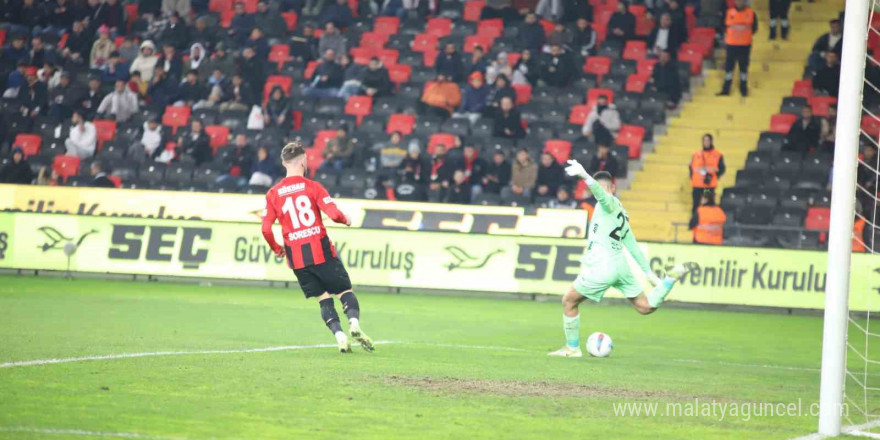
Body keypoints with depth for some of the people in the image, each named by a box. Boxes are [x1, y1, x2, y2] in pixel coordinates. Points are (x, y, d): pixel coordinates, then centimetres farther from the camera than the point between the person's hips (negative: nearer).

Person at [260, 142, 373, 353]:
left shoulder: (274, 193, 5)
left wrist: (276, 249, 17)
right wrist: (346, 220, 10)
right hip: (321, 250, -3)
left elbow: (266, 229, 0)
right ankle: (354, 322, -20)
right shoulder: (312, 187, -3)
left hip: (295, 256, 3)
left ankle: (339, 334, -5)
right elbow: (334, 214, -12)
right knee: (344, 290, 6)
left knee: (323, 298, 12)